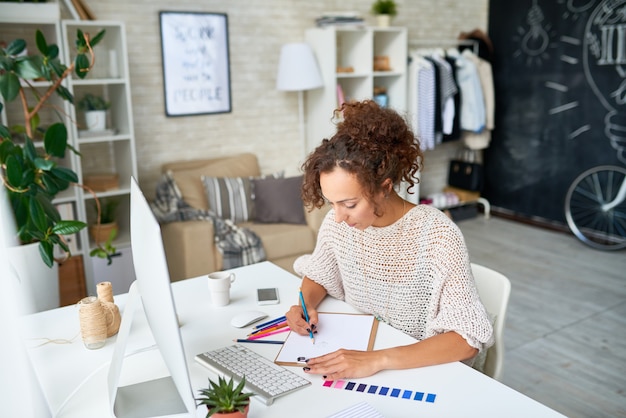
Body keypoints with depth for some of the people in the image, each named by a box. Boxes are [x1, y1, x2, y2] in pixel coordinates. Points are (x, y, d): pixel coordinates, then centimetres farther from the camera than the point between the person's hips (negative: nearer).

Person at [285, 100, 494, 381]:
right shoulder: (337, 222, -8)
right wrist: (305, 305, -11)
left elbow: (468, 337, -25)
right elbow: (317, 276, 11)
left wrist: (378, 360, -35)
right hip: (357, 355, 5)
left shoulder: (437, 236, -24)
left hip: (423, 369, -4)